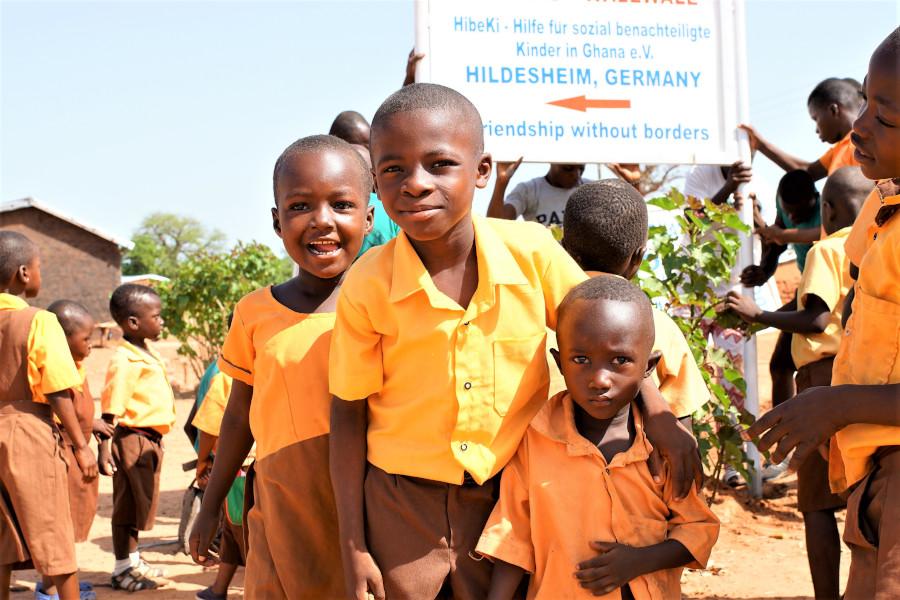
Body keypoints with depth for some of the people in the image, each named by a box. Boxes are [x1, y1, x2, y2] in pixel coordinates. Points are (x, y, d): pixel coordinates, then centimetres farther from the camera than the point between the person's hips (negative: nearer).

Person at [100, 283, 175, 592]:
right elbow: (110, 412, -19)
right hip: (133, 438, -9)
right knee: (128, 506, 3)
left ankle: (133, 560, 32)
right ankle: (123, 568, 14)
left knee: (139, 505, 19)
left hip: (151, 438, 9)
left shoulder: (148, 352, 10)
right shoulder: (124, 361, -18)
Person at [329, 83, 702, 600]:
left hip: (510, 500, 1)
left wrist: (657, 411, -8)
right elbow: (348, 414, -5)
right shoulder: (367, 285, -14)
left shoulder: (531, 250, -13)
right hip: (400, 507, -1)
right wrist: (354, 548, -5)